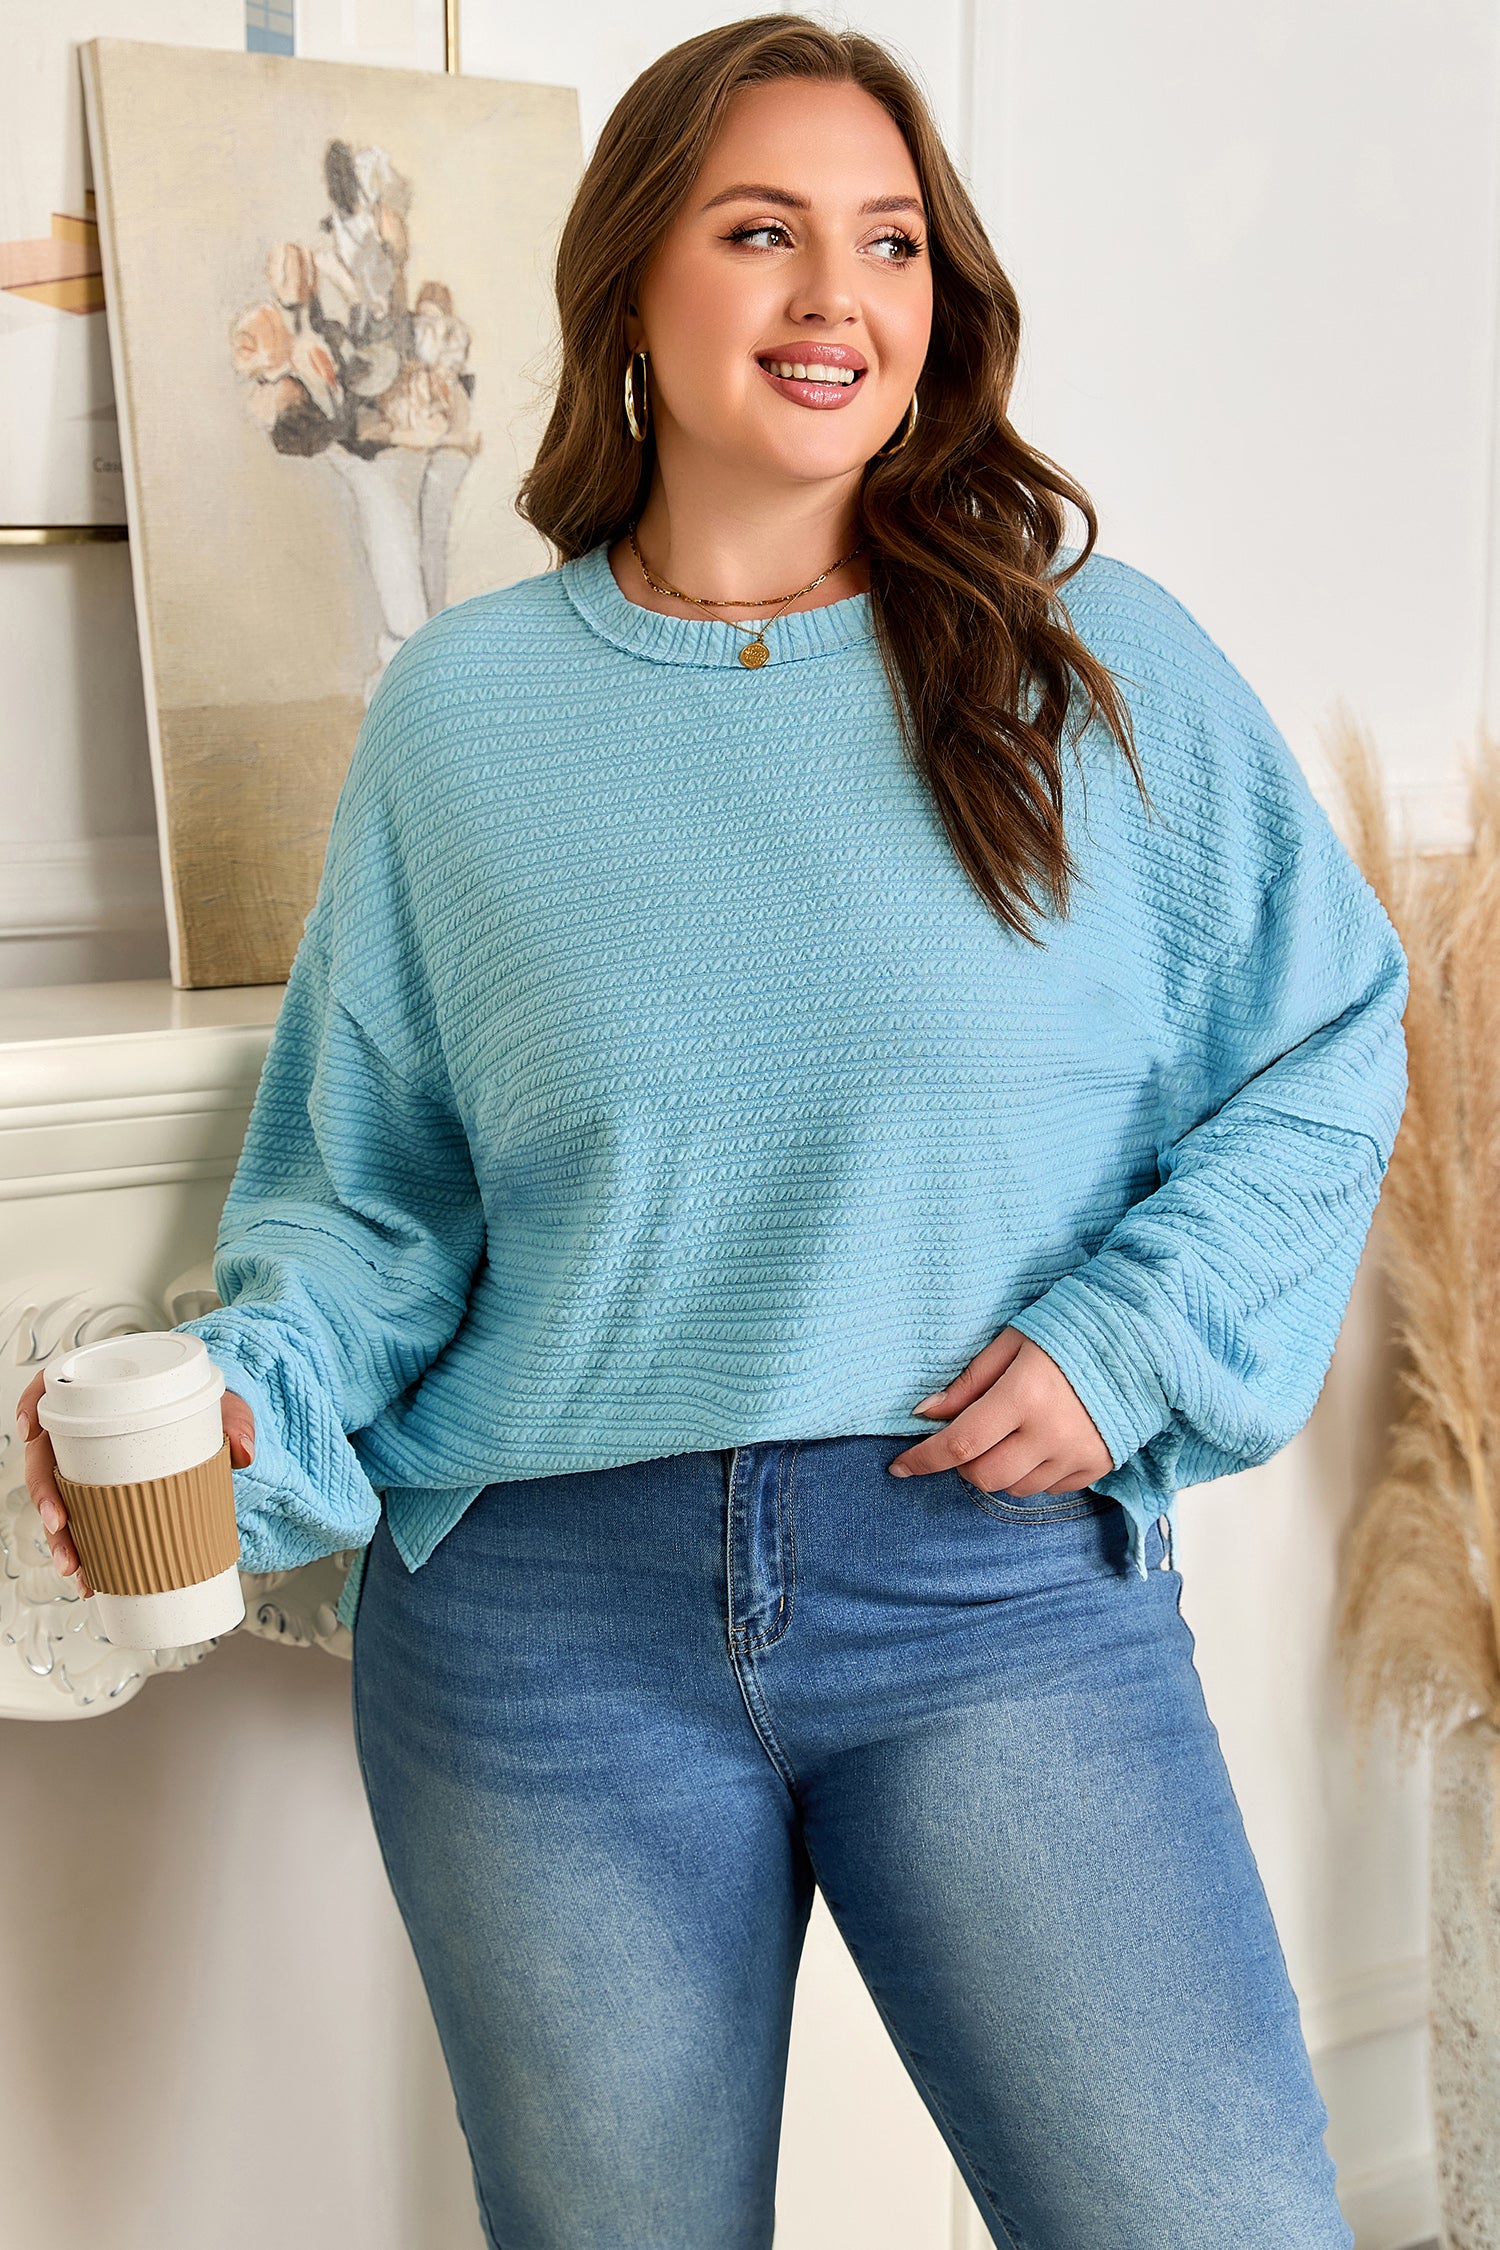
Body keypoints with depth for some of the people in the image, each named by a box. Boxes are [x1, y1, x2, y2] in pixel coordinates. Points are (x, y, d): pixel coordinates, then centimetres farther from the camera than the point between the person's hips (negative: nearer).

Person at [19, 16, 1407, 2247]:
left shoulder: (1098, 661, 2)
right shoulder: (462, 706, 5)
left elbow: (1328, 1045, 5)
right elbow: (370, 1177, 6)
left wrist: (1136, 1340, -8)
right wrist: (253, 1394, -12)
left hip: (1004, 1580, 0)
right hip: (542, 1607, 1)